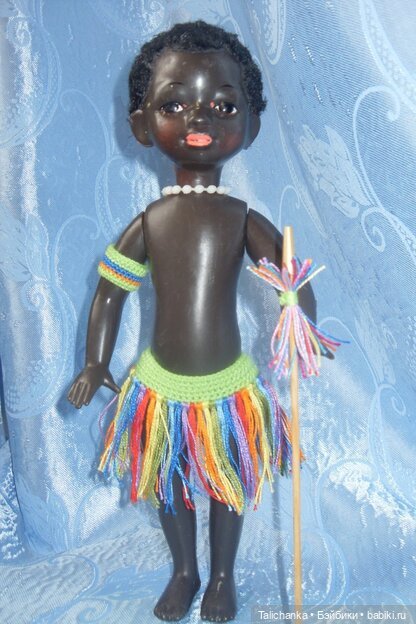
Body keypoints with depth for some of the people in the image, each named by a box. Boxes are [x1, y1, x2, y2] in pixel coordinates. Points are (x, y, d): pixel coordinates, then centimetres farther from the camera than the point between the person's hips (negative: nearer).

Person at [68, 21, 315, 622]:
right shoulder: (147, 223, -8)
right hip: (161, 390, 2)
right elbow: (109, 295, 1)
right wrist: (95, 366, 2)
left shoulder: (245, 221, -12)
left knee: (229, 489, 18)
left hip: (229, 390, -1)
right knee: (170, 488, 20)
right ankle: (185, 573, 47)